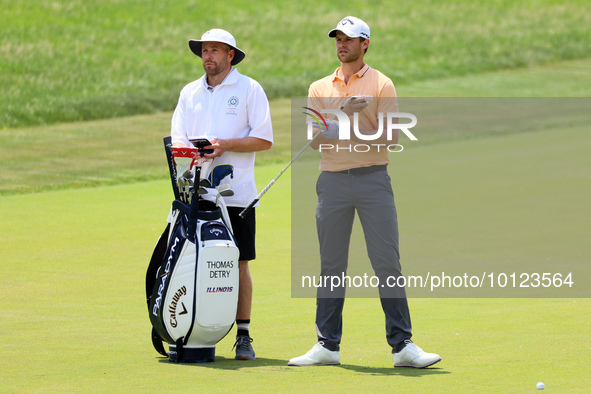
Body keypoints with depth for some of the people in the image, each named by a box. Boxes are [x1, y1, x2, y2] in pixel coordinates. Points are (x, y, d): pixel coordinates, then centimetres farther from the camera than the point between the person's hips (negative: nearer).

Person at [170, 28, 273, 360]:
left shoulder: (249, 89, 3)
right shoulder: (190, 93, 17)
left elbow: (264, 139, -2)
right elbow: (177, 139, 13)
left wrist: (226, 144, -15)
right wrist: (187, 152, -10)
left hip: (236, 192, -3)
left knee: (239, 263, -2)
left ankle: (244, 335, 3)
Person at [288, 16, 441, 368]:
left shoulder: (380, 85, 4)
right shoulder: (320, 88, 13)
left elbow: (391, 138, -2)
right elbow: (315, 138, 3)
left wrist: (353, 129, -14)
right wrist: (344, 112, -11)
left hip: (373, 180, -3)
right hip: (332, 181, 3)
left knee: (387, 262, -8)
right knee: (332, 265, 4)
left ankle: (403, 346, -8)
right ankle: (327, 346, 9)